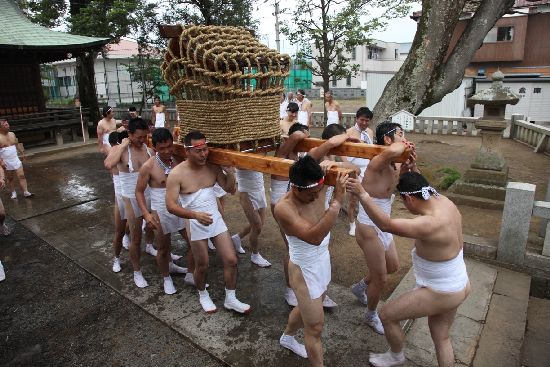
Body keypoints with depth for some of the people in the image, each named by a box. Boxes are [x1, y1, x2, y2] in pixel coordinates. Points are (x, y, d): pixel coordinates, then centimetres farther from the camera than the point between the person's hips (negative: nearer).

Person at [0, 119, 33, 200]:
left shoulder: (12, 134, 4)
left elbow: (17, 145, 17)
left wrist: (21, 152, 12)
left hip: (16, 160, 3)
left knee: (21, 176, -3)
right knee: (10, 178, 9)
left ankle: (26, 192, -2)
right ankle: (13, 193, 21)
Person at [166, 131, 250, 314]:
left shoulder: (213, 167, -3)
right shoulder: (177, 174, -16)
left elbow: (230, 189, 5)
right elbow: (171, 205, -19)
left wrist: (230, 173, -15)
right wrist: (195, 215, -32)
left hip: (216, 219, 4)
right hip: (196, 223, -4)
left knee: (231, 260, 4)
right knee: (202, 266, 10)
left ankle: (230, 299, 24)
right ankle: (203, 295, 40)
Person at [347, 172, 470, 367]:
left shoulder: (431, 224, -36)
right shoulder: (444, 201, -9)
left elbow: (386, 225, -42)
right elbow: (421, 188, 13)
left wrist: (362, 194, -42)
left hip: (440, 294, -9)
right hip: (458, 287, 9)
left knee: (386, 315, 9)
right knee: (441, 337, 27)